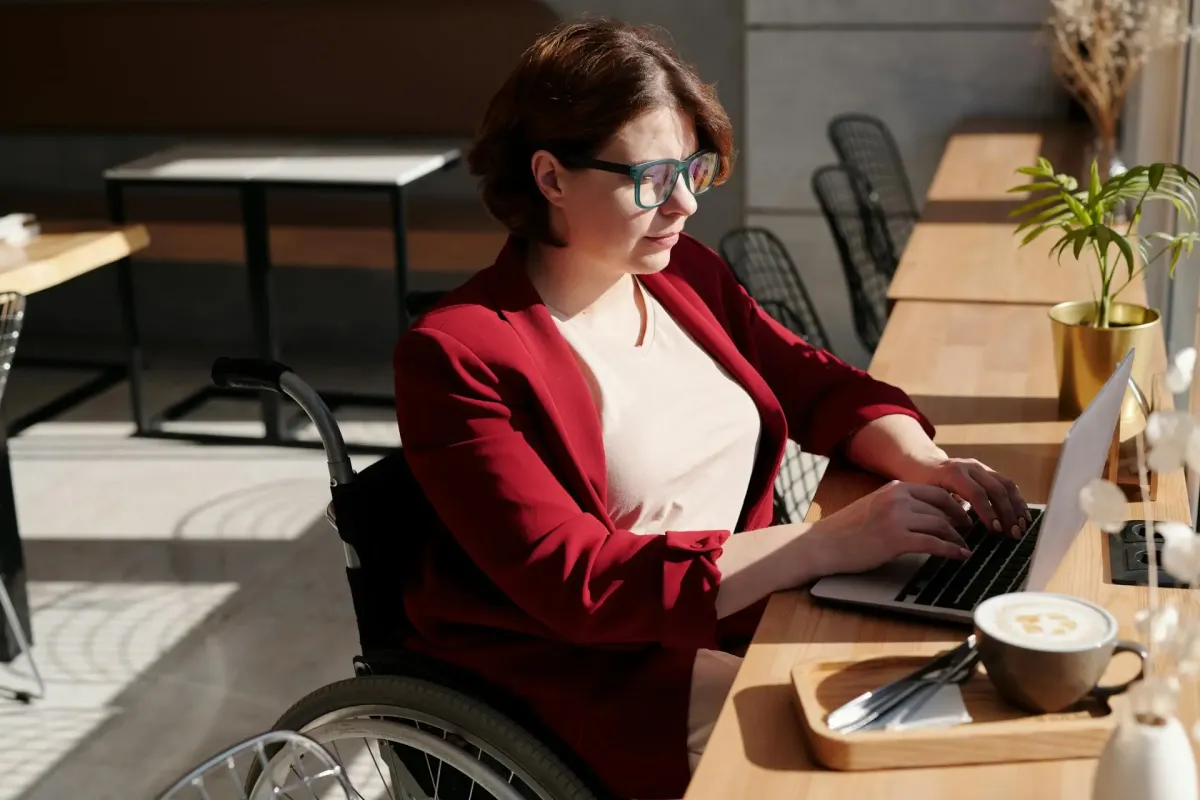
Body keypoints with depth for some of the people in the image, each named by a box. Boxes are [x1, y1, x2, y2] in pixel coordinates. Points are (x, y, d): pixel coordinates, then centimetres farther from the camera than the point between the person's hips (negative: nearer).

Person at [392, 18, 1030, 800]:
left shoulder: (682, 272, 4)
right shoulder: (456, 355, -19)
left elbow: (819, 385, 12)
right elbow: (576, 584, -26)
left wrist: (923, 463, -11)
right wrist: (832, 542, -28)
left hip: (741, 606, 7)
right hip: (598, 671, -6)